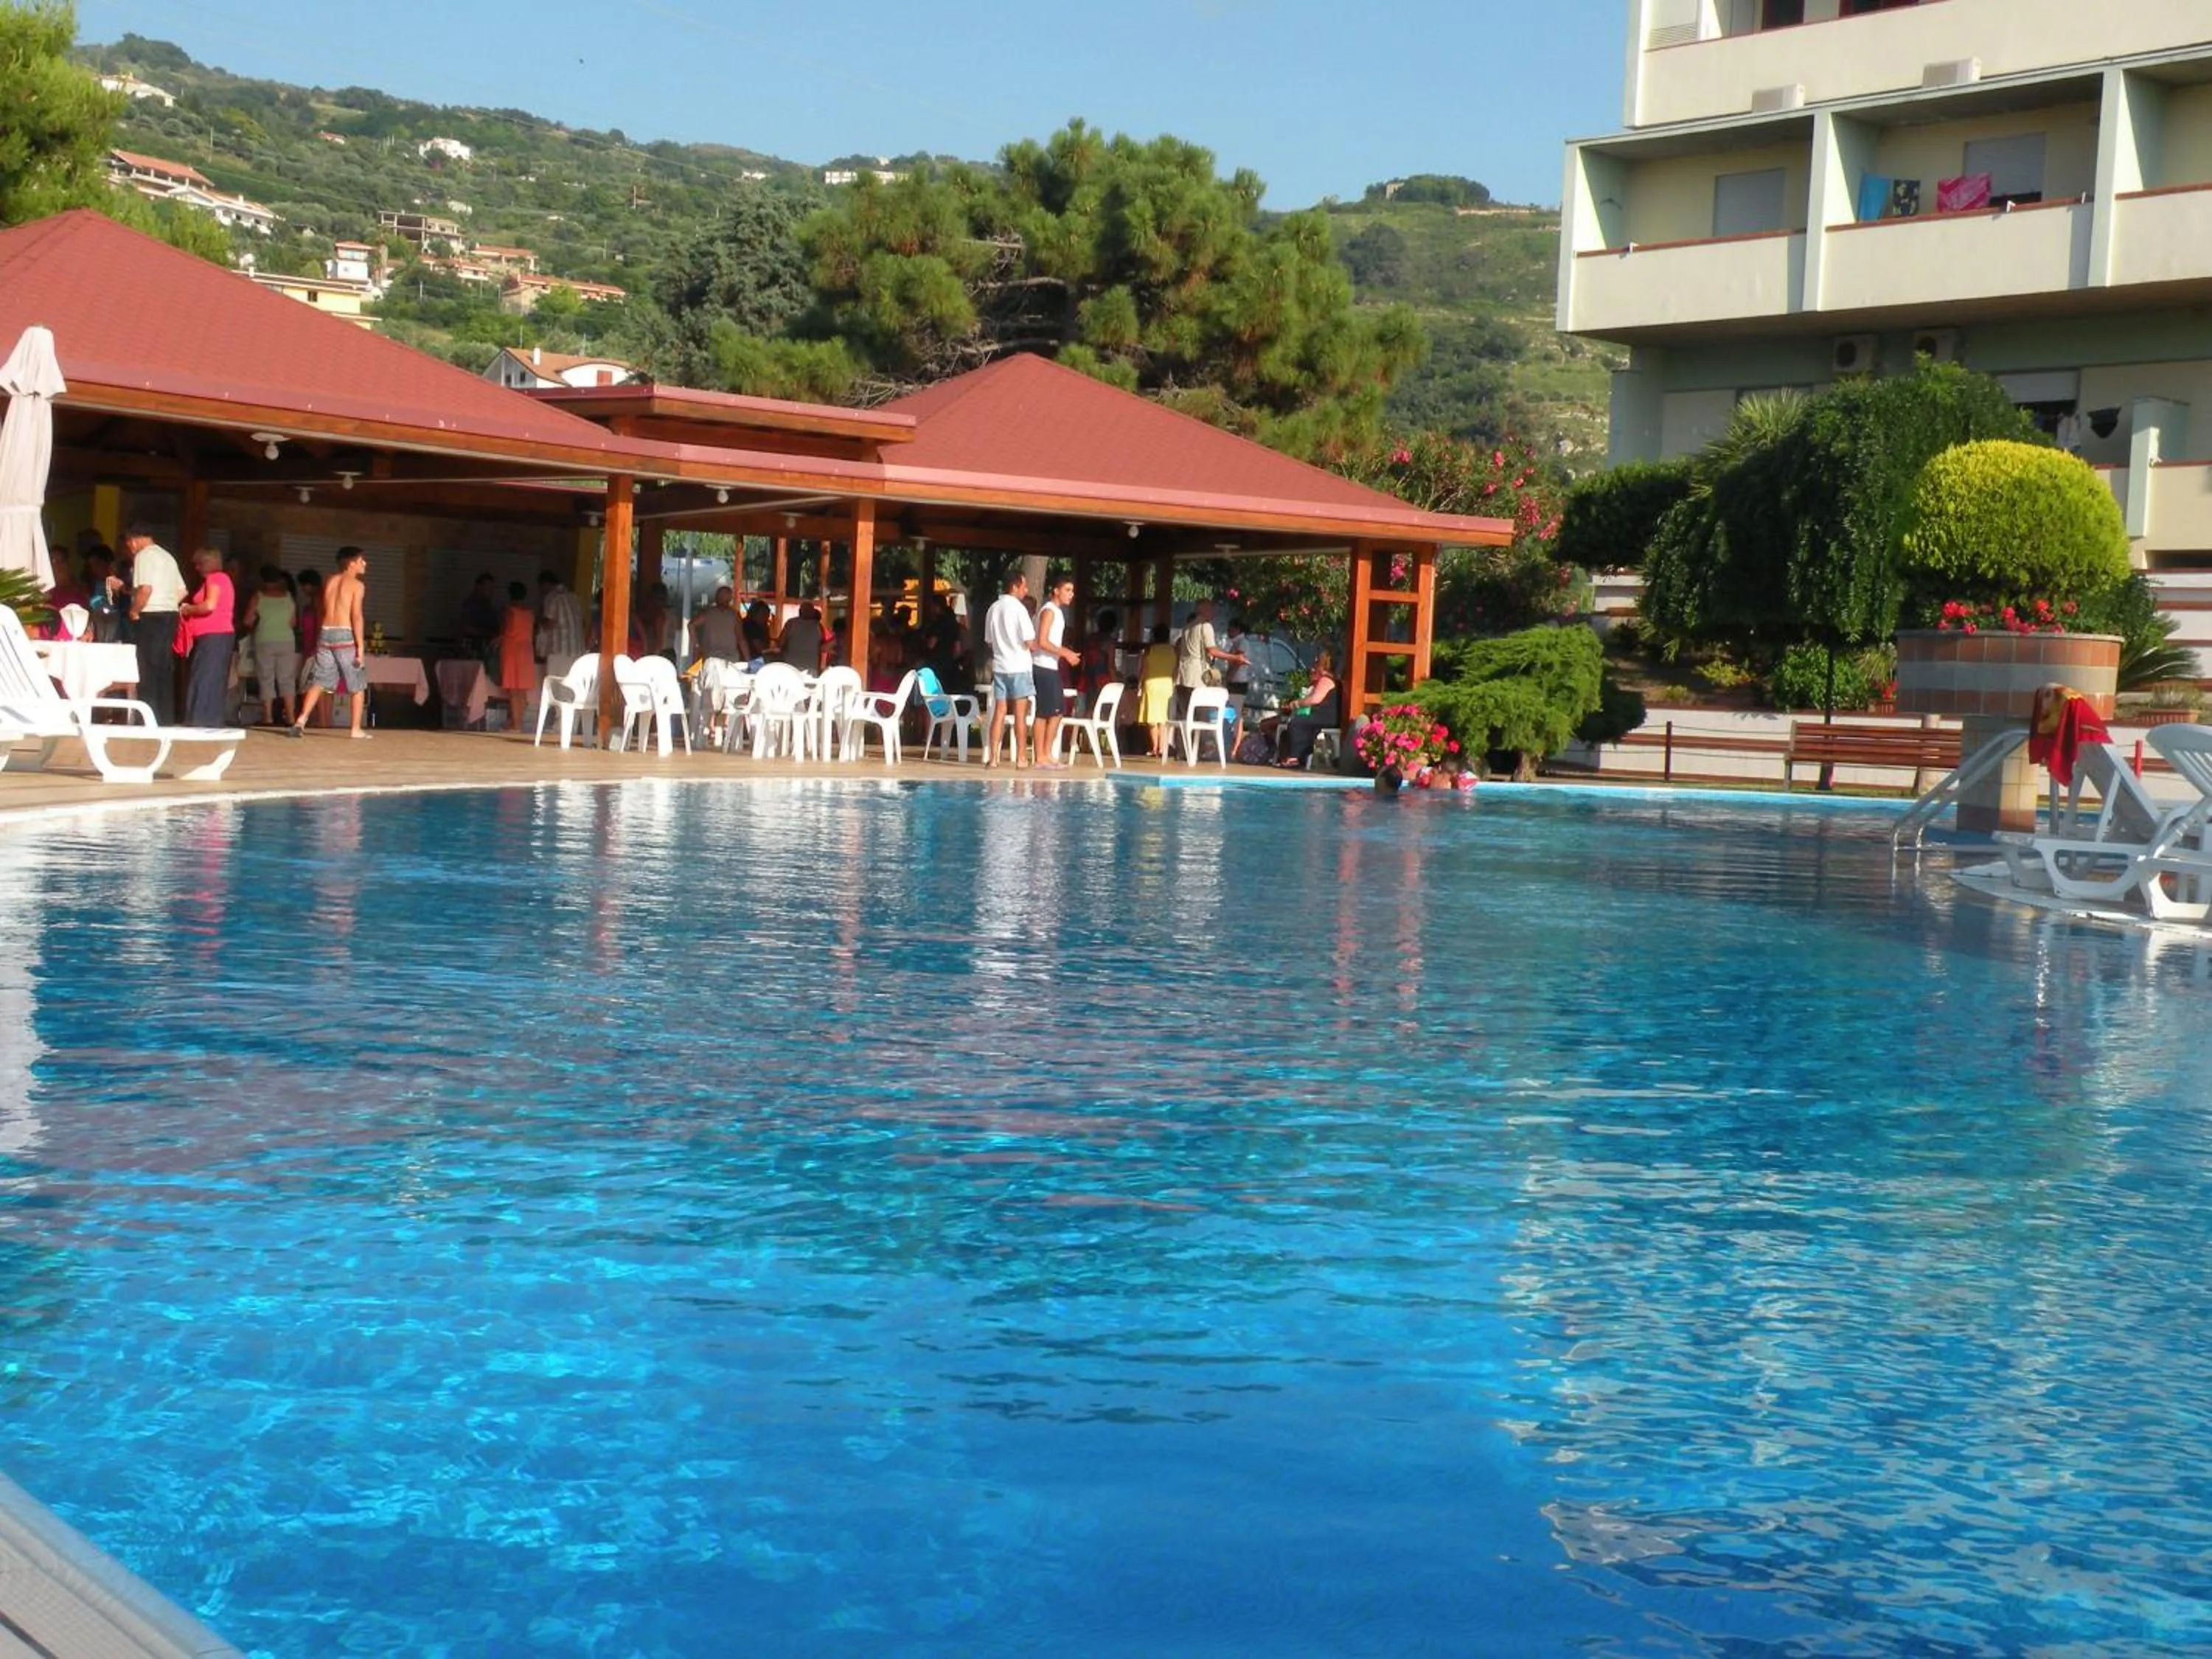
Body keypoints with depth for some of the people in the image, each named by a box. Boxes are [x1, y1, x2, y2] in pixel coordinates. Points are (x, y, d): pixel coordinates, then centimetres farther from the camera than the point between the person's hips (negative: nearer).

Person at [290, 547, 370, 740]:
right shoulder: (357, 585, -4)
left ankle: (301, 721, -5)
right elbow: (356, 616, -12)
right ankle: (356, 730, 5)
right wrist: (360, 646, -13)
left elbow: (323, 611, 10)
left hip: (326, 634, 5)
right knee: (358, 685, 7)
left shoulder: (330, 581, 13)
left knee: (319, 681, 9)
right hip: (346, 635, -5)